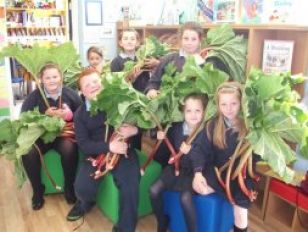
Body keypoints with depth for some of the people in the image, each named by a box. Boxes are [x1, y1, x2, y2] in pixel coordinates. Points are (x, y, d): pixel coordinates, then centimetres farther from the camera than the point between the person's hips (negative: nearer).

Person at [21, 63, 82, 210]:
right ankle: (37, 191, -3)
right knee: (28, 153, -28)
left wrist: (70, 115, -22)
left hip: (64, 133, -1)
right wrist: (45, 115, -16)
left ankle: (69, 187, -7)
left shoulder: (70, 94, -1)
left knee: (69, 149, -34)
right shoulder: (34, 96, -1)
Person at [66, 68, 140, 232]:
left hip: (123, 150, -2)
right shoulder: (80, 114, 4)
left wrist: (135, 129, -24)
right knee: (82, 188, -17)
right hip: (97, 153, 2)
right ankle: (86, 203, 24)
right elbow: (83, 144, -5)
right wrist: (109, 146, -21)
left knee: (130, 188, -24)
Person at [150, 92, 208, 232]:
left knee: (185, 197, -28)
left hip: (194, 171, -4)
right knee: (154, 190, -10)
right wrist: (162, 140, -8)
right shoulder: (176, 128, 0)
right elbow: (166, 151, 11)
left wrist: (191, 152, -33)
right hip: (177, 167, 5)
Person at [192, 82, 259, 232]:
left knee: (240, 213, -3)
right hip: (217, 170, 2)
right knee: (198, 187, -21)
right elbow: (201, 149, -9)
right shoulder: (213, 125, -8)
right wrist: (198, 173, -21)